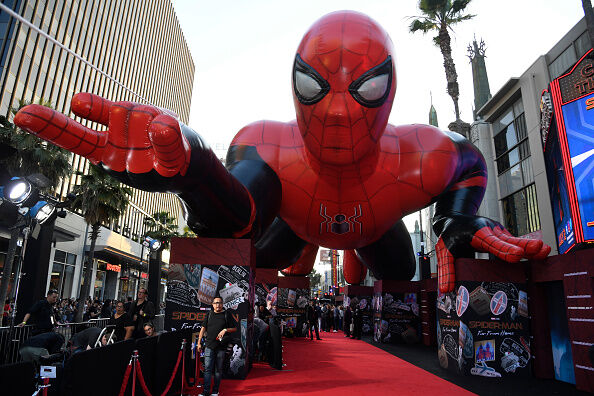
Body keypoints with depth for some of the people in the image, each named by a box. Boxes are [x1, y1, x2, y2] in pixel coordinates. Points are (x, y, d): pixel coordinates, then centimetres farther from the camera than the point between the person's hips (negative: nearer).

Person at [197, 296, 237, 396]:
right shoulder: (209, 315, 10)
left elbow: (235, 328, 7)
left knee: (219, 370, 6)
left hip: (221, 347, -1)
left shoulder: (226, 315, 5)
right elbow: (203, 329, 12)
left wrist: (225, 330, -10)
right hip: (209, 346, 1)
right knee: (207, 369, -4)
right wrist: (199, 342, 7)